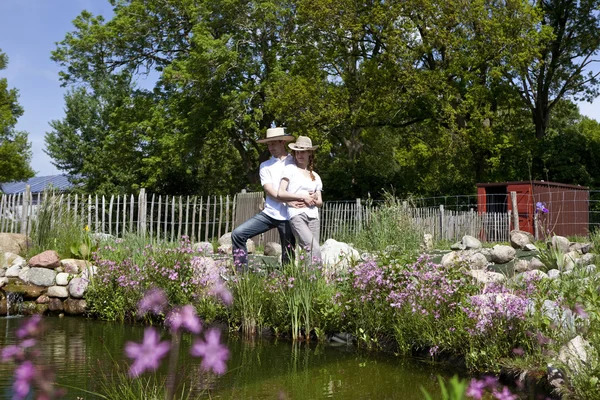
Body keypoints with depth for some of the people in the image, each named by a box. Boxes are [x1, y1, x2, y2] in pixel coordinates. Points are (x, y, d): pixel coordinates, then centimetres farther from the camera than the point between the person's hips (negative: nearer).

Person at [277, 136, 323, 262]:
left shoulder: (315, 176, 22)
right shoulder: (290, 169, 8)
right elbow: (280, 193, -2)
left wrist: (315, 200, -2)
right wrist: (303, 197, -6)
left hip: (313, 216, 5)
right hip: (297, 214, -5)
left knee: (314, 250, -8)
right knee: (314, 249, -22)